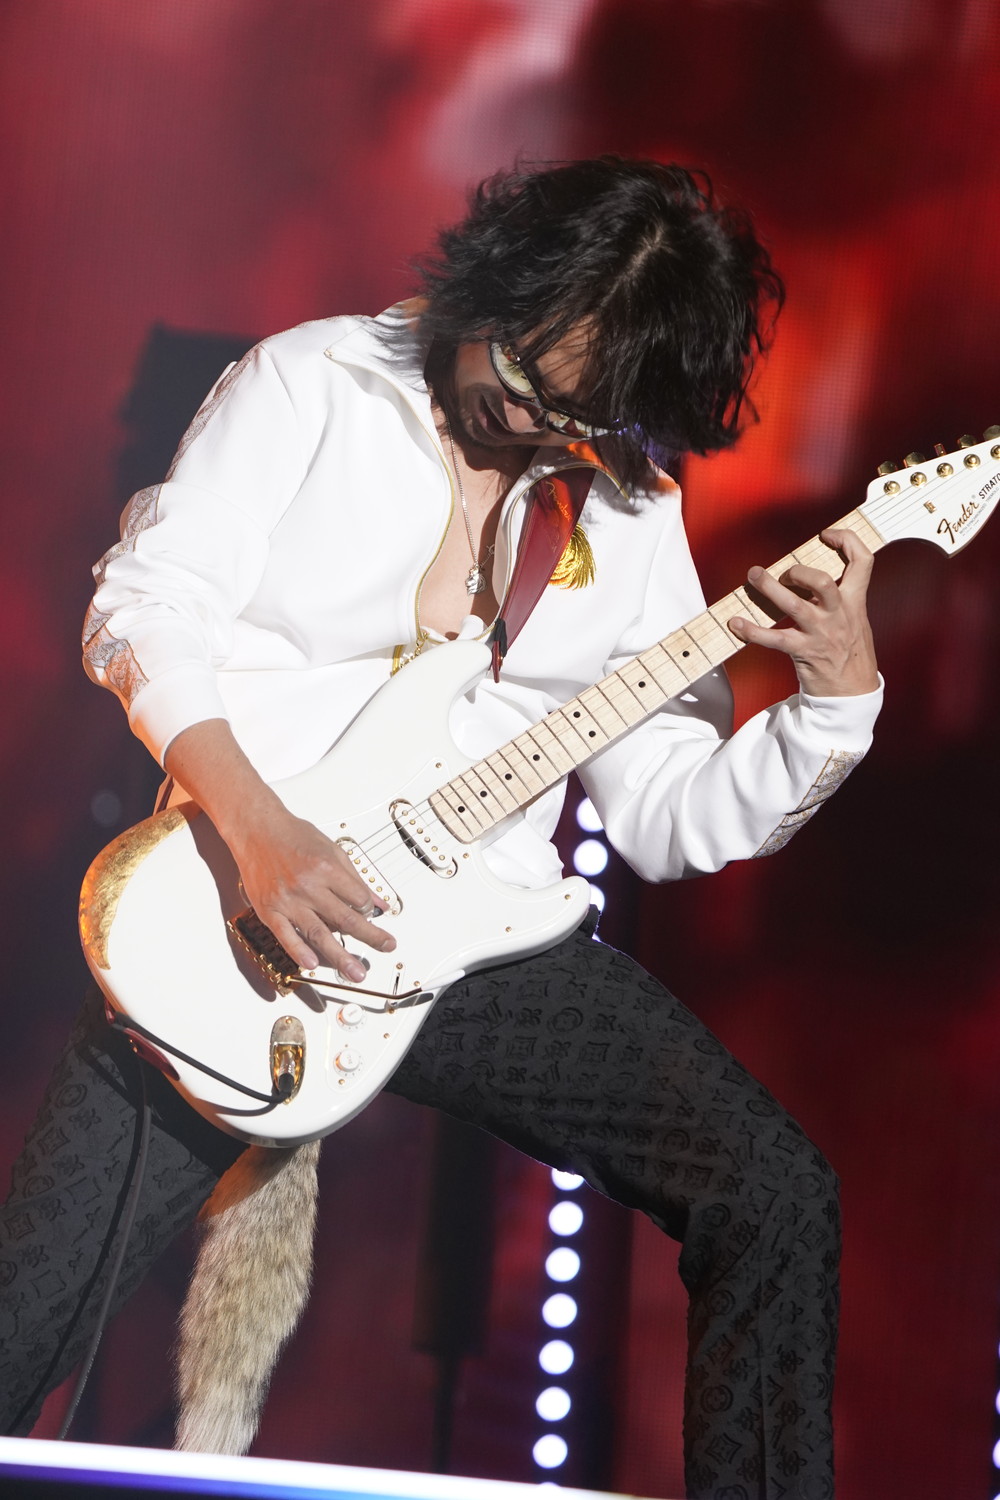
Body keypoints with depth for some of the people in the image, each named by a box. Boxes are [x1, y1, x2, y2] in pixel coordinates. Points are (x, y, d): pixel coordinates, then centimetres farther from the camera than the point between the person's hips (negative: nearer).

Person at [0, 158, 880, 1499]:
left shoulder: (634, 508, 11)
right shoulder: (310, 386, 1)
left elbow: (667, 819, 8)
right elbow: (146, 605, -6)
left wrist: (837, 699, -8)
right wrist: (257, 830, -20)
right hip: (236, 915, -3)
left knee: (776, 1196, -12)